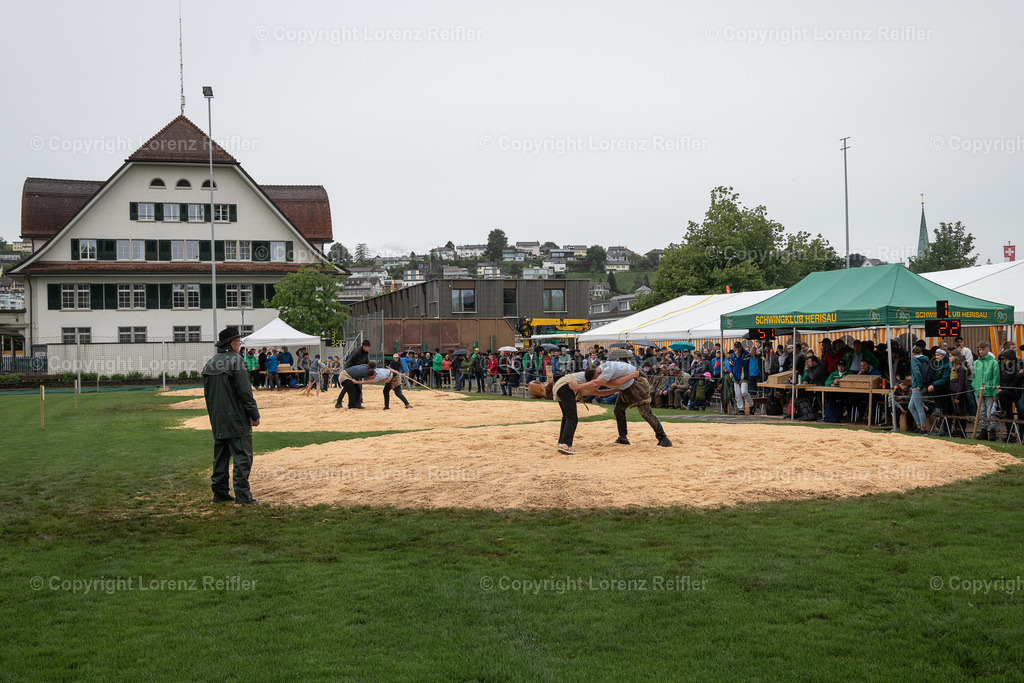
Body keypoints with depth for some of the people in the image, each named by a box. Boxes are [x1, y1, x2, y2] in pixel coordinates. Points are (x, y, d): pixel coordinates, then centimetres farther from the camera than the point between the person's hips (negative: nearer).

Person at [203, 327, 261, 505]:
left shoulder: (209, 364, 12)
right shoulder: (236, 361, -12)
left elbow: (207, 394, 18)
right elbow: (245, 392, -16)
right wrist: (254, 415, -9)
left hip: (217, 421, 8)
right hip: (237, 420, -8)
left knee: (221, 457, 14)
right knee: (242, 457, -5)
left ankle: (219, 493, 17)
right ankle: (242, 495, -6)